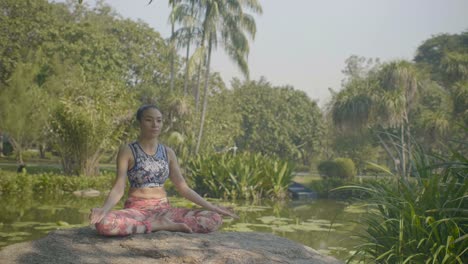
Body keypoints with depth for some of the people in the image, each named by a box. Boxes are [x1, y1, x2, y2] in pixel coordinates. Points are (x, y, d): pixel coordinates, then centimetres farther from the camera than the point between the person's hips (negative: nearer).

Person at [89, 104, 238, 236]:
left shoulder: (168, 153, 9)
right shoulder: (127, 151, -3)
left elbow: (183, 188, 8)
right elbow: (118, 189, -10)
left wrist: (211, 207, 0)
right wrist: (104, 209, -31)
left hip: (164, 210, 3)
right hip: (136, 211, -3)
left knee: (214, 219, -17)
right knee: (103, 223, -38)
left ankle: (160, 223, -14)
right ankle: (159, 225, -21)